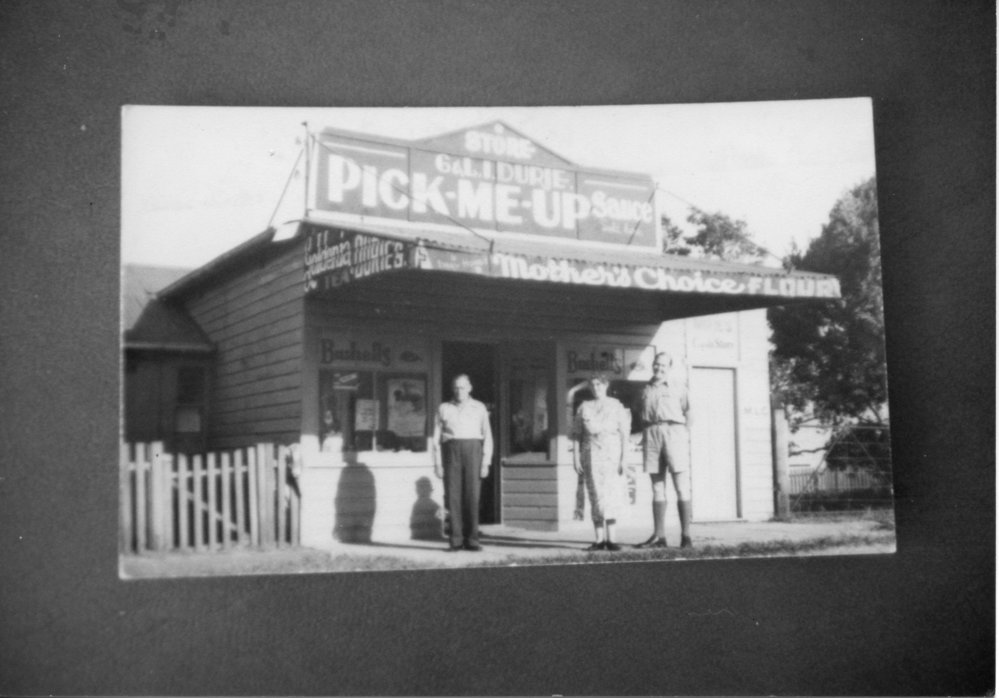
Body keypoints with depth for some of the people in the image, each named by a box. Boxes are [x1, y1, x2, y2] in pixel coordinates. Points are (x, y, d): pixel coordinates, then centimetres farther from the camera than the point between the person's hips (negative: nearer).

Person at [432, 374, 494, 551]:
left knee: (472, 496, -7)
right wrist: (437, 463, 0)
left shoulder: (479, 408, 11)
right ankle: (455, 540, -3)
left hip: (473, 451, 0)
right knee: (453, 496, -5)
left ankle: (471, 540, -4)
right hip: (451, 452, 1)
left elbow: (487, 437, 7)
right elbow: (437, 438, 9)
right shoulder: (443, 409, 12)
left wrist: (486, 463, -3)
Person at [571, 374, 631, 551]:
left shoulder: (616, 406, 6)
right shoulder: (584, 408, 11)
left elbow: (624, 434, 3)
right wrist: (576, 458, 3)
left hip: (612, 452, -1)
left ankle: (610, 538, -8)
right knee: (595, 496, -2)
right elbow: (576, 435, 11)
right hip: (591, 453, 1)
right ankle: (599, 539, 2)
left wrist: (624, 458, -6)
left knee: (612, 494, -9)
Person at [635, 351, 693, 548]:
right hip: (651, 434, 3)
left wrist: (685, 434, -4)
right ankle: (659, 536, 8)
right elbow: (643, 415, 17)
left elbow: (687, 411, 7)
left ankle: (686, 535, -3)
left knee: (682, 487, -5)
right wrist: (645, 437, 5)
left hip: (673, 431, -3)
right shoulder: (646, 389, 16)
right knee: (657, 488, 5)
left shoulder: (678, 386, 9)